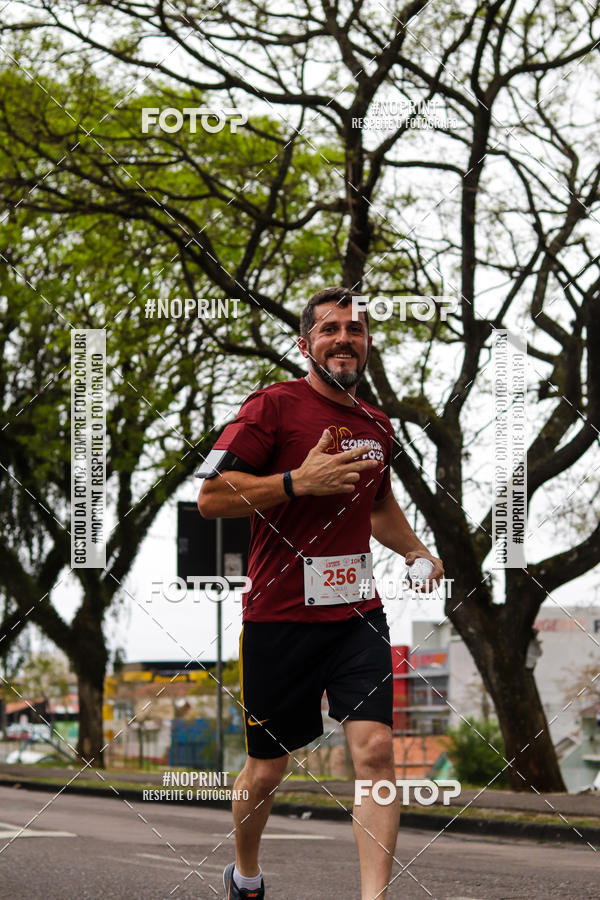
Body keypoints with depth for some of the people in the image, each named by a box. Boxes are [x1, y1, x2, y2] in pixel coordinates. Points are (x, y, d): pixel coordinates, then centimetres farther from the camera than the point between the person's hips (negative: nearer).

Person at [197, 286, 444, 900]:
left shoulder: (377, 427, 13)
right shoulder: (273, 406, -7)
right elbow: (209, 498, -12)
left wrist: (418, 552, 15)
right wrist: (299, 482, -21)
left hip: (357, 614, 4)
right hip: (279, 616, -4)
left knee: (375, 749, -15)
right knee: (267, 768, 9)